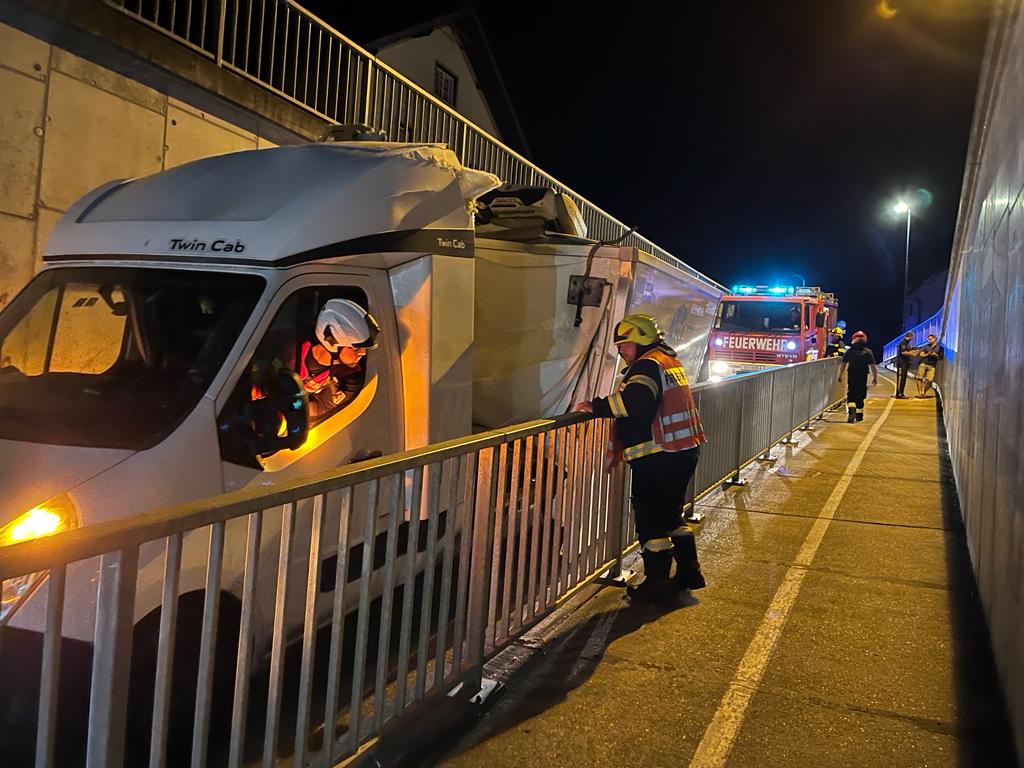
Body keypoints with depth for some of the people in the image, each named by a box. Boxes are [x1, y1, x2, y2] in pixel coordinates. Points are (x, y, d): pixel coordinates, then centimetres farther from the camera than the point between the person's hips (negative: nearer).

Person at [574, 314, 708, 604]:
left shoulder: (647, 366, -15)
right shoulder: (669, 361, 17)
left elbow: (634, 402, -33)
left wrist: (596, 406, -25)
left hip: (658, 458, -10)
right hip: (685, 450, 10)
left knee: (650, 519, 0)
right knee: (670, 514, 22)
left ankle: (656, 583, 8)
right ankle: (688, 572, 30)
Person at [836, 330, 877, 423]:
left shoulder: (849, 351, 0)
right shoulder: (868, 352, -1)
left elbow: (843, 365, 1)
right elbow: (873, 366, -3)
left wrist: (840, 376, 9)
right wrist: (875, 377, 5)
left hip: (851, 377, -1)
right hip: (863, 377, 1)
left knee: (850, 395, 2)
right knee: (860, 395, 13)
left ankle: (851, 411, -22)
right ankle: (859, 415, 22)